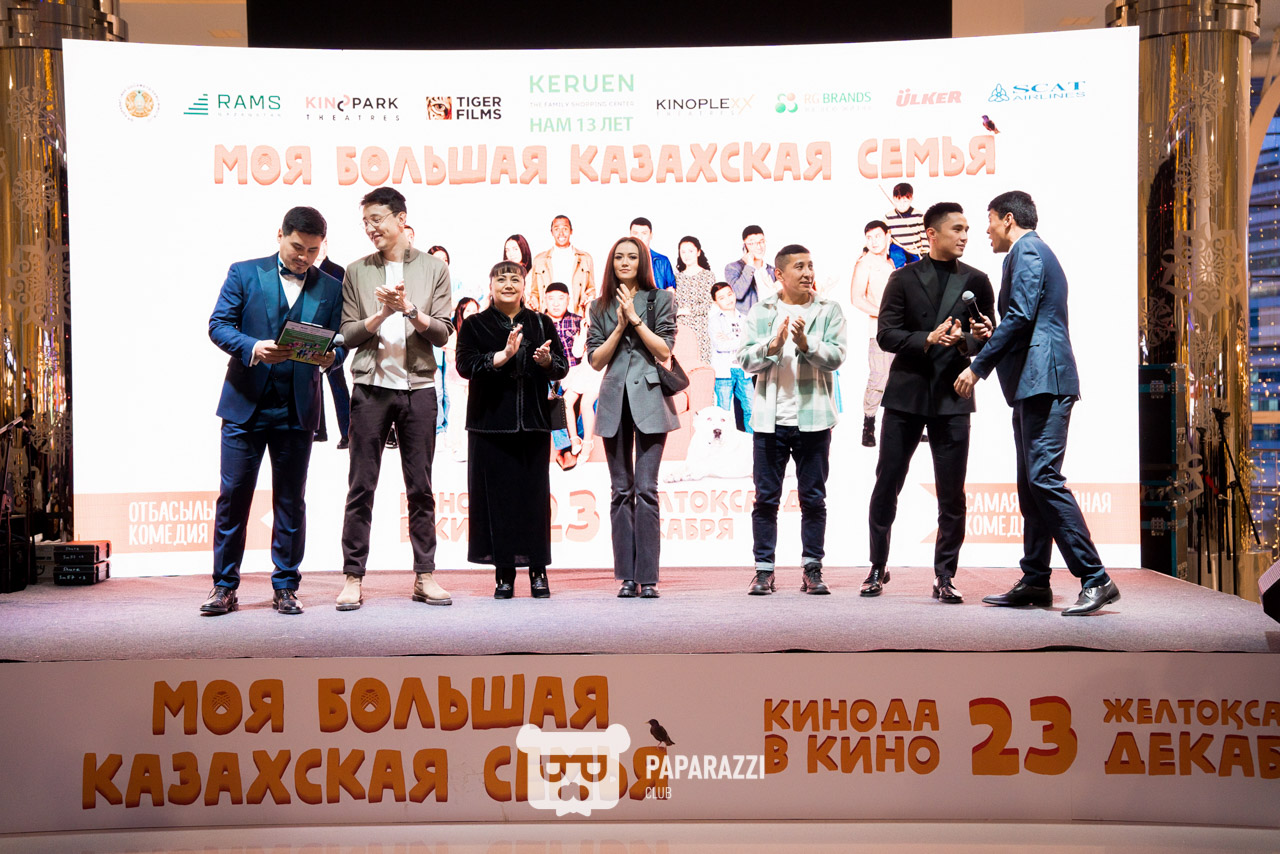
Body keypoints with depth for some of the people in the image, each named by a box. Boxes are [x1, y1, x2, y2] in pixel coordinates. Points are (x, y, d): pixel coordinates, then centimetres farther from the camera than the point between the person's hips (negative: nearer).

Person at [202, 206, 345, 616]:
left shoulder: (330, 288, 9)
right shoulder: (244, 273, 4)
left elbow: (338, 342, 8)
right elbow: (218, 325, -1)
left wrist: (329, 356, -16)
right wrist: (253, 348, -19)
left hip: (297, 410, 1)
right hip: (245, 403, -1)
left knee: (290, 501, 6)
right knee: (233, 495, 0)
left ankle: (285, 587, 14)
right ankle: (225, 587, 9)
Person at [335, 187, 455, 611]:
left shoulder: (433, 269, 7)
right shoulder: (357, 273, 8)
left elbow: (442, 333, 2)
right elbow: (347, 335, 3)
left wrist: (410, 309, -14)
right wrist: (383, 314, -12)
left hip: (418, 387, 0)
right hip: (371, 388, 0)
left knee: (420, 487, 5)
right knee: (361, 486, 0)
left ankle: (424, 576, 11)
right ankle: (353, 578, 5)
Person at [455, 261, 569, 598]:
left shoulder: (541, 324, 13)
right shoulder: (474, 325, 8)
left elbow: (562, 368, 9)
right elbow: (466, 365, -7)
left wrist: (546, 360, -13)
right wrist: (504, 355, -18)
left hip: (533, 422, 1)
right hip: (491, 423, -1)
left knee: (535, 493, 0)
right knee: (497, 494, -2)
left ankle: (537, 571, 9)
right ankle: (504, 573, 5)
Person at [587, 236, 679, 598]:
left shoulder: (660, 300, 7)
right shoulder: (600, 307, 13)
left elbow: (664, 350, -3)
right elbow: (595, 359, 6)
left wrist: (635, 318, -8)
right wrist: (620, 326, -4)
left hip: (649, 399, -3)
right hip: (615, 401, 3)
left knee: (646, 488, -9)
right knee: (621, 490, 3)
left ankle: (648, 577, -7)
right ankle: (627, 576, 7)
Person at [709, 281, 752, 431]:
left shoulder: (743, 319, 15)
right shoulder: (714, 320, 1)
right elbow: (720, 345, -12)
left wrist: (730, 340, -9)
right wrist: (739, 341, -8)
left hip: (742, 370, 4)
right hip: (723, 370, -4)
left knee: (751, 409, 0)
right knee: (724, 411, -1)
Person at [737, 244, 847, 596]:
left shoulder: (829, 310, 5)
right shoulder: (761, 312, 8)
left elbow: (836, 356, -7)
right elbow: (744, 359, -1)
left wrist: (805, 342, -21)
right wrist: (773, 345, -17)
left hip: (813, 418, 0)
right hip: (770, 419, 1)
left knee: (813, 498, 4)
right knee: (766, 498, 3)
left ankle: (813, 569, 10)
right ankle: (764, 571, 8)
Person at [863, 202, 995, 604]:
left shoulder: (976, 281, 10)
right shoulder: (904, 278, 6)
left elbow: (988, 340, 10)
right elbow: (886, 335, -2)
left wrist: (966, 340, -12)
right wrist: (929, 338, -16)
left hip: (952, 395, 1)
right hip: (906, 394, -1)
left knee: (952, 494, -1)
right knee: (886, 485, 3)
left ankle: (945, 576, 9)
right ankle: (878, 567, 18)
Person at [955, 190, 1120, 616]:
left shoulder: (1027, 251, -5)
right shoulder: (1034, 252, 27)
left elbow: (1020, 315, -16)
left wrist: (978, 366, -13)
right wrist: (991, 338, 23)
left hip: (1043, 380, -11)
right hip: (1034, 385, 11)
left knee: (1044, 478, -16)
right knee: (1031, 485, 9)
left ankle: (1095, 579, -18)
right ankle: (1035, 582, 12)